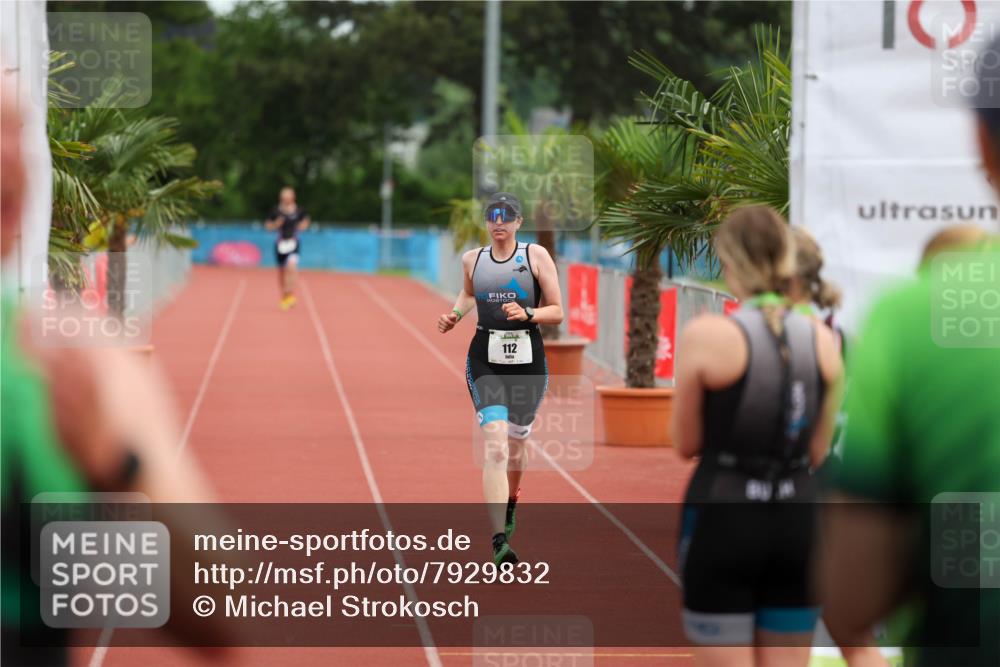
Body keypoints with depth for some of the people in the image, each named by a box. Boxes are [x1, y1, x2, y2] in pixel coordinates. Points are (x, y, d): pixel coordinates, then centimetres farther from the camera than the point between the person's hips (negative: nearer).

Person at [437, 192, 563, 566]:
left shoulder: (536, 256, -1)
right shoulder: (471, 259, 7)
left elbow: (557, 312, -1)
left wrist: (527, 313, -19)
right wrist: (456, 315, 10)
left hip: (528, 357, 0)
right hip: (485, 359, 0)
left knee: (515, 445, 16)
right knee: (496, 446, -17)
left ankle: (510, 504, 50)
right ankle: (499, 541, -25)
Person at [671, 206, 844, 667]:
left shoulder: (707, 335, -11)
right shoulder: (823, 340, 2)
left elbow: (686, 443, -1)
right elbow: (817, 451, 8)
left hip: (723, 523, -4)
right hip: (796, 517, 4)